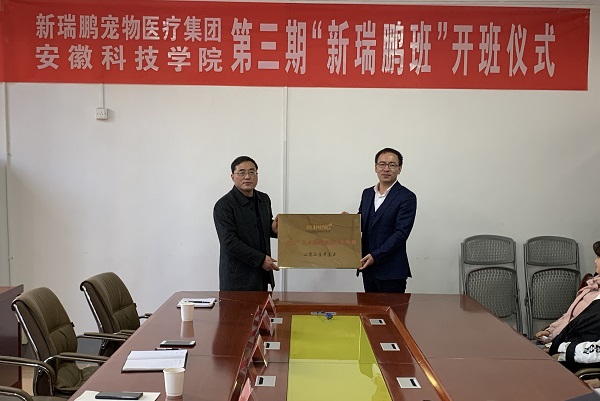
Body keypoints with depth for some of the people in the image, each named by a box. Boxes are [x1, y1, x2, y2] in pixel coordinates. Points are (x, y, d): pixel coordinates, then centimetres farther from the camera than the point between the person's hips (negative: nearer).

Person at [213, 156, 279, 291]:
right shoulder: (223, 205, -12)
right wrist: (260, 259, -19)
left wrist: (274, 229, -3)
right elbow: (229, 242, -18)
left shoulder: (264, 199, 8)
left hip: (262, 274, 6)